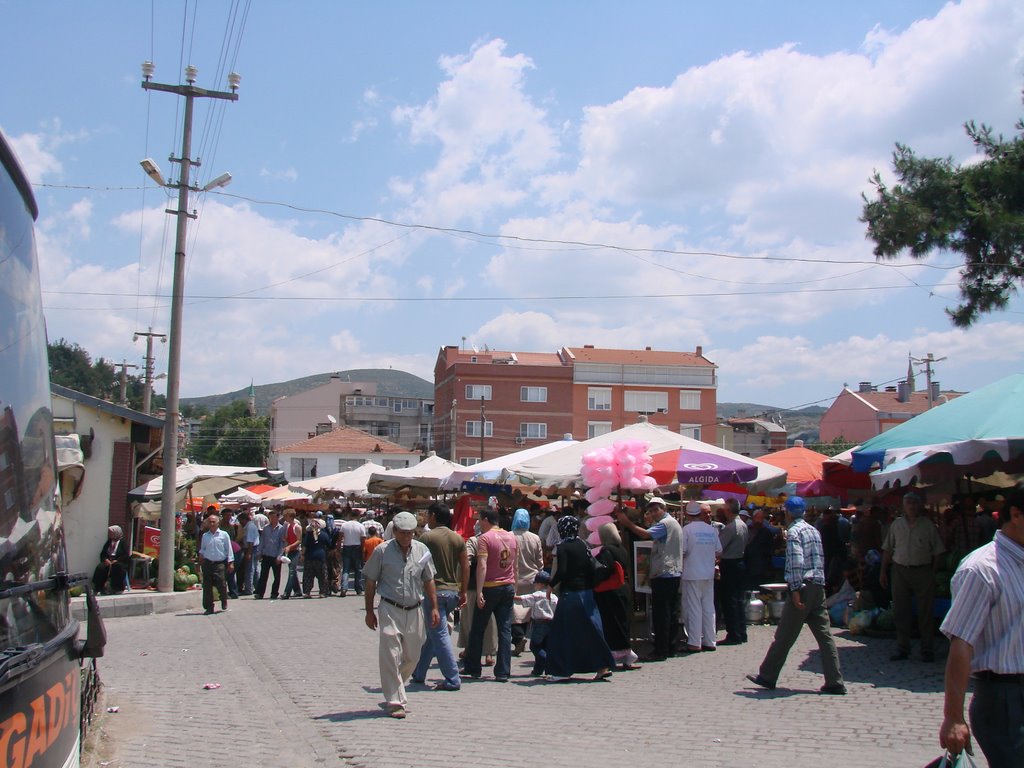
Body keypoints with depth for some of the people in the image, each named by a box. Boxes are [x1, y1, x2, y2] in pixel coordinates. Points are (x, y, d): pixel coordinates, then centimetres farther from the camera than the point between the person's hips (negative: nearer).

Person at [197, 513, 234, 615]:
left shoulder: (224, 535, 2)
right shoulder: (205, 536, 10)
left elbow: (229, 549, 2)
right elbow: (202, 550, 19)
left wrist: (231, 563, -2)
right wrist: (200, 562, 11)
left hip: (220, 563, -3)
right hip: (207, 563, 3)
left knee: (221, 584, -10)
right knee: (207, 586, 2)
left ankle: (224, 602, 18)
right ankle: (209, 607, 12)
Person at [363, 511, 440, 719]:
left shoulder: (422, 550, 5)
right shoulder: (382, 551, -4)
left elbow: (428, 581, 14)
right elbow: (370, 583, 1)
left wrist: (434, 608, 10)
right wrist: (369, 611, -1)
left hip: (414, 611, 4)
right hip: (389, 610, -4)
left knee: (412, 657, 11)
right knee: (390, 656, -9)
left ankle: (393, 690, 33)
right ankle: (395, 701, -1)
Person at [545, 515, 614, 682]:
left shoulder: (562, 547, -10)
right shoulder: (583, 545, 7)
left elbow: (561, 571, -19)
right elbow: (592, 569, 4)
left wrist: (551, 585, -5)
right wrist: (590, 589, 11)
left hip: (569, 593, -6)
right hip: (586, 593, 6)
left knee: (563, 631, 4)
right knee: (590, 630, 9)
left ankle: (563, 671, 4)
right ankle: (603, 666, 7)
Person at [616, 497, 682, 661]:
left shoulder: (665, 523, -12)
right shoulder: (674, 523, 21)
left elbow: (646, 534, -25)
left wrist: (627, 522, -21)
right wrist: (650, 523, 13)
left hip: (663, 574, -11)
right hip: (674, 574, 11)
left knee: (660, 614, -9)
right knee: (672, 613, 12)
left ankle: (660, 651, -8)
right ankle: (671, 647, 16)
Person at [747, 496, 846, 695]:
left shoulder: (794, 531, -10)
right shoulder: (814, 530, 15)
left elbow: (796, 562, -19)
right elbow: (820, 560, 17)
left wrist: (795, 590, -19)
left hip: (803, 587, -8)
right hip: (819, 587, 8)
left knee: (784, 636, 2)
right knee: (824, 635, 6)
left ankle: (767, 677, 12)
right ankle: (835, 682, 3)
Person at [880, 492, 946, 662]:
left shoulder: (928, 525, 1)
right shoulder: (896, 524, 9)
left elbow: (936, 552, 2)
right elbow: (887, 550, 11)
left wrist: (932, 573, -4)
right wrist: (883, 571, 7)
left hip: (923, 572, -2)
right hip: (900, 571, 3)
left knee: (925, 613, 2)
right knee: (900, 612, 5)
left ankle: (927, 651, 12)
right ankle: (902, 649, 15)